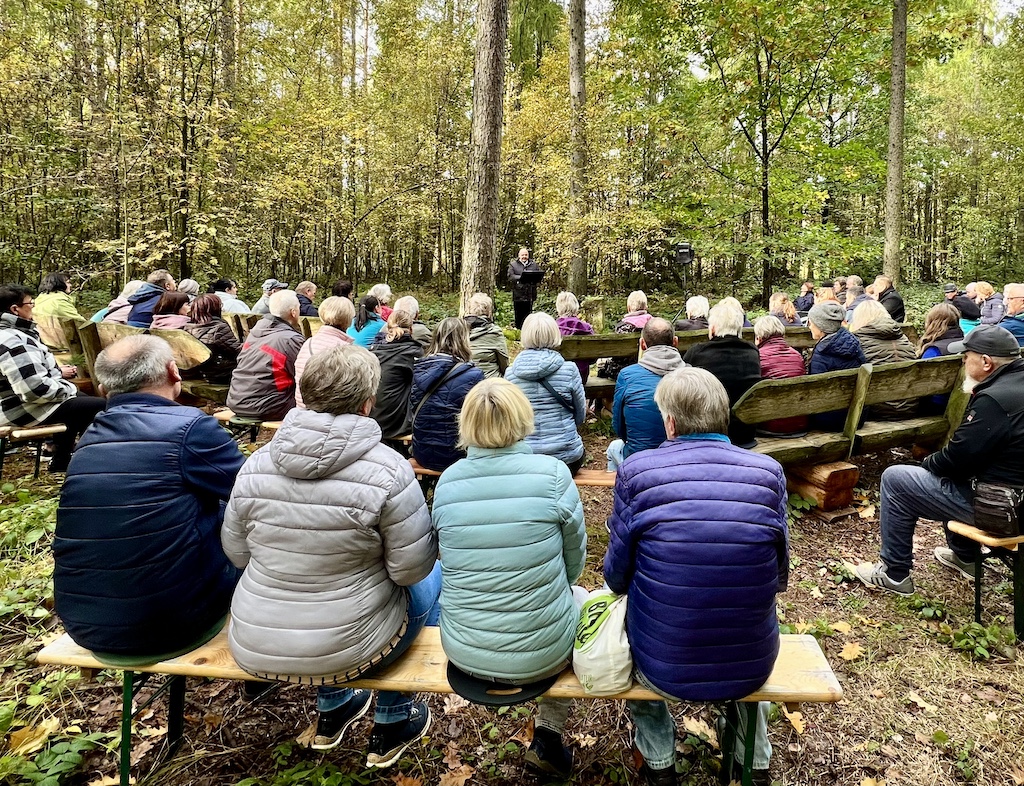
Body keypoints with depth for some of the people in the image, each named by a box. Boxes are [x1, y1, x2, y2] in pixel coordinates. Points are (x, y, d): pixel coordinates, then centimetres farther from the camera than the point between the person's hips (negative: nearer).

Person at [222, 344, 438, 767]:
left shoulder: (255, 465, -9)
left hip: (255, 649, 5)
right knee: (432, 577, 23)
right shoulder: (387, 470, -22)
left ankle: (331, 710, 48)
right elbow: (412, 568, -16)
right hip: (345, 651, -4)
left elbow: (236, 553, 3)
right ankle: (392, 723, 33)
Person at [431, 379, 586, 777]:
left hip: (462, 652, 3)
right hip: (540, 653, -3)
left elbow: (454, 560, 6)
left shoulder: (446, 482, -8)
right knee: (582, 598, 28)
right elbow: (574, 562, -3)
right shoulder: (553, 474, -17)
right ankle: (547, 740, 33)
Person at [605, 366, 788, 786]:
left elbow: (616, 577, -6)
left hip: (663, 667, -2)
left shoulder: (636, 470, -16)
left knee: (625, 607, 31)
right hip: (752, 667, 3)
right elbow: (778, 579, 2)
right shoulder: (768, 472, -9)